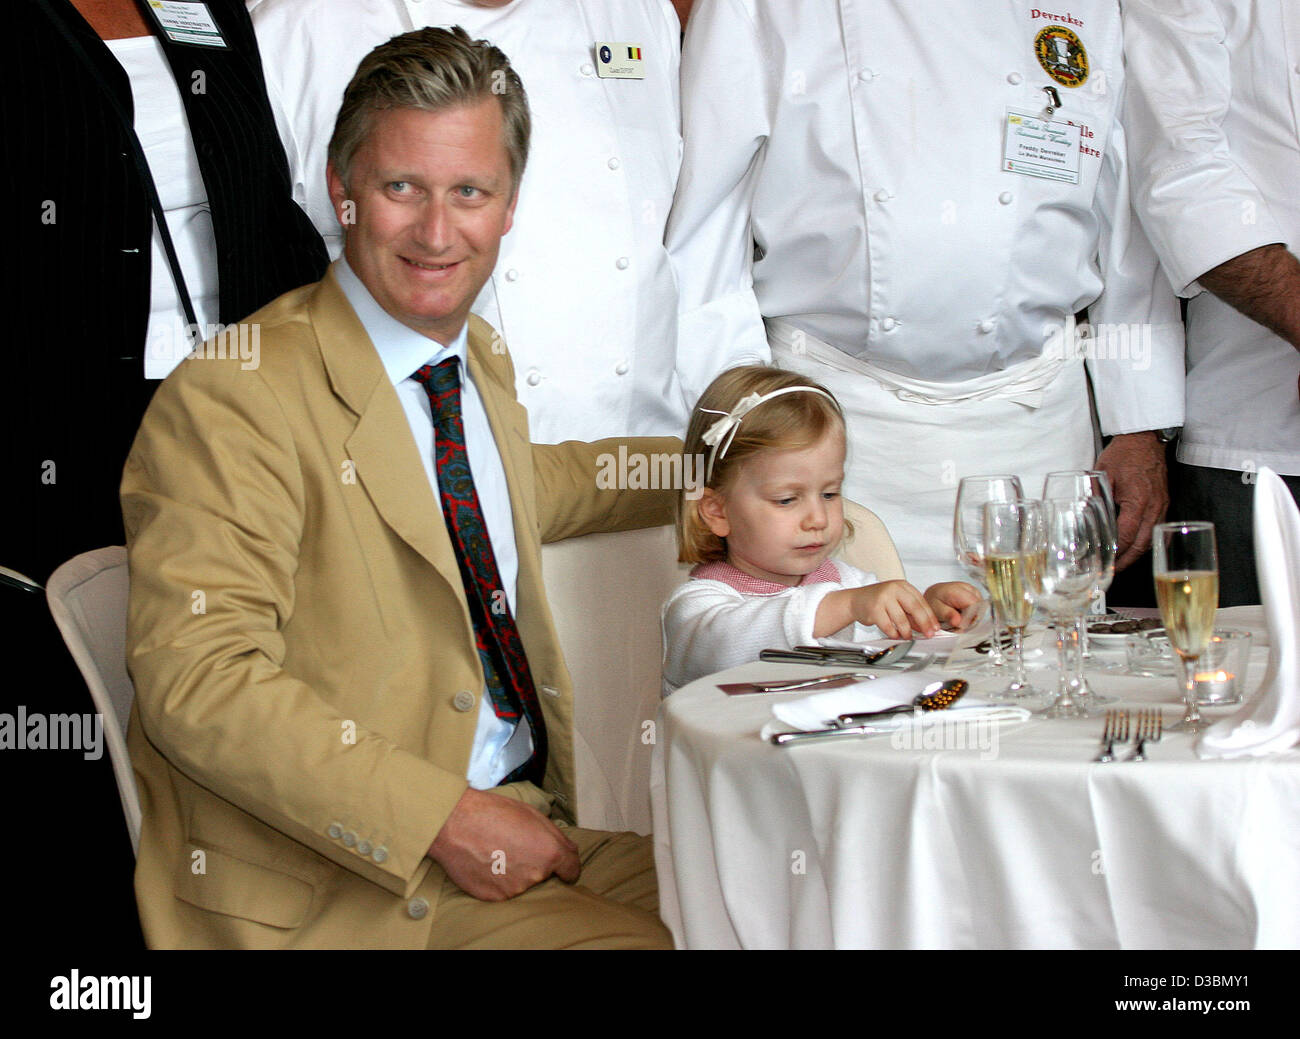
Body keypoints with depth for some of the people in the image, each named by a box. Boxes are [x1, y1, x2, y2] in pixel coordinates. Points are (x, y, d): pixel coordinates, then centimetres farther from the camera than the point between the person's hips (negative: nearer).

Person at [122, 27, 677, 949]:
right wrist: (443, 819, -24)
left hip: (523, 828, 8)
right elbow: (197, 683, -22)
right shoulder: (233, 400, -14)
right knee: (642, 941, -23)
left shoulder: (482, 360, 12)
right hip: (341, 889, -8)